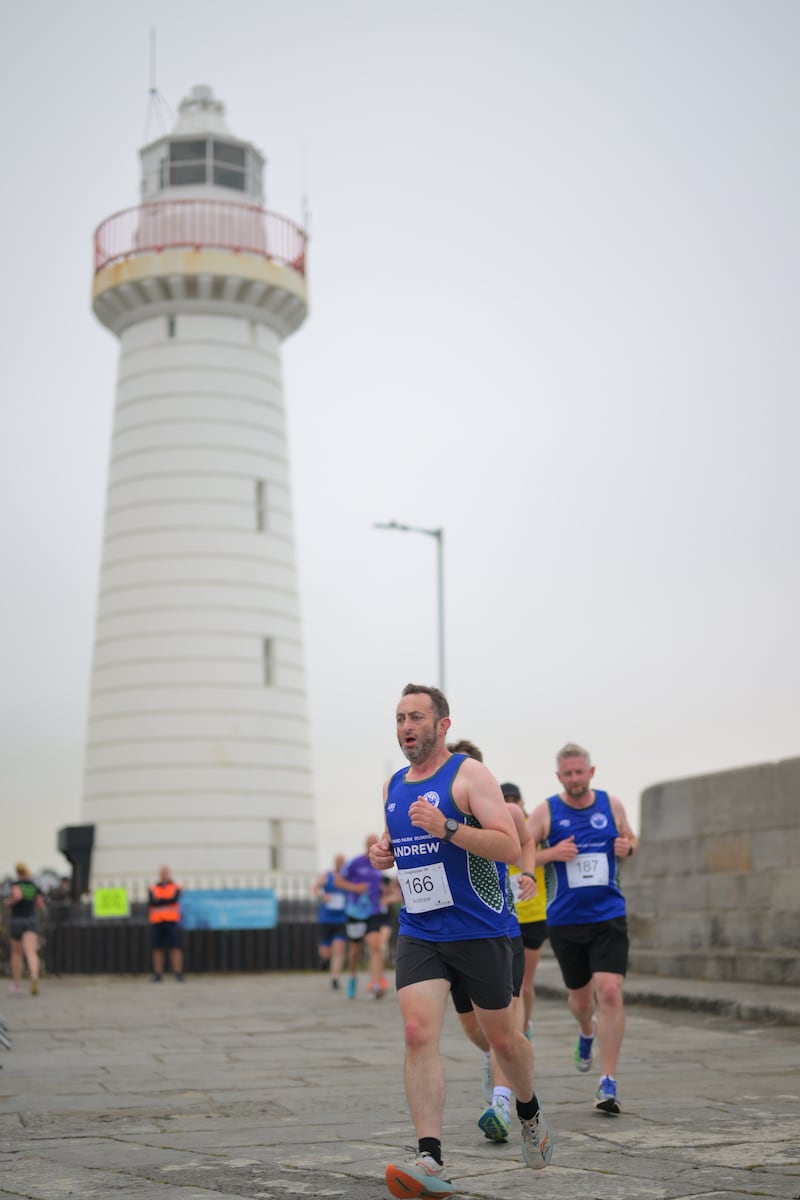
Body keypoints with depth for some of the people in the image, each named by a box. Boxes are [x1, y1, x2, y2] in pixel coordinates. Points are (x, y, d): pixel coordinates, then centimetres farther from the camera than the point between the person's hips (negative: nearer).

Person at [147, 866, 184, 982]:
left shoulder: (176, 887, 9)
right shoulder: (152, 889, 15)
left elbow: (174, 899, -10)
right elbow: (150, 903, -3)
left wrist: (158, 900, -4)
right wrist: (166, 902, -8)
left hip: (172, 921, -2)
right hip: (156, 922, 2)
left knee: (175, 947, -8)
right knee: (157, 949, 1)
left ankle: (178, 974, -9)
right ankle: (158, 975, 5)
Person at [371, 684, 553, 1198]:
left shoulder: (469, 774, -9)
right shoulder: (393, 786, 11)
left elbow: (510, 847, -18)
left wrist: (447, 828, -28)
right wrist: (384, 852, 4)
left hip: (480, 930, -4)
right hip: (419, 934, 4)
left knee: (502, 1037, 10)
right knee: (418, 1033, -15)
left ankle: (530, 1112, 40)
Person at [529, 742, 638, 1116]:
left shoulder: (612, 805, 2)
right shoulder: (546, 811, -3)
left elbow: (630, 839, 18)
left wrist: (627, 846, -6)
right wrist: (552, 853, -19)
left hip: (609, 916, 0)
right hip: (564, 920, 0)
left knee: (609, 992, -15)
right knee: (579, 996, 13)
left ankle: (608, 1084, -9)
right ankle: (587, 1033, 51)